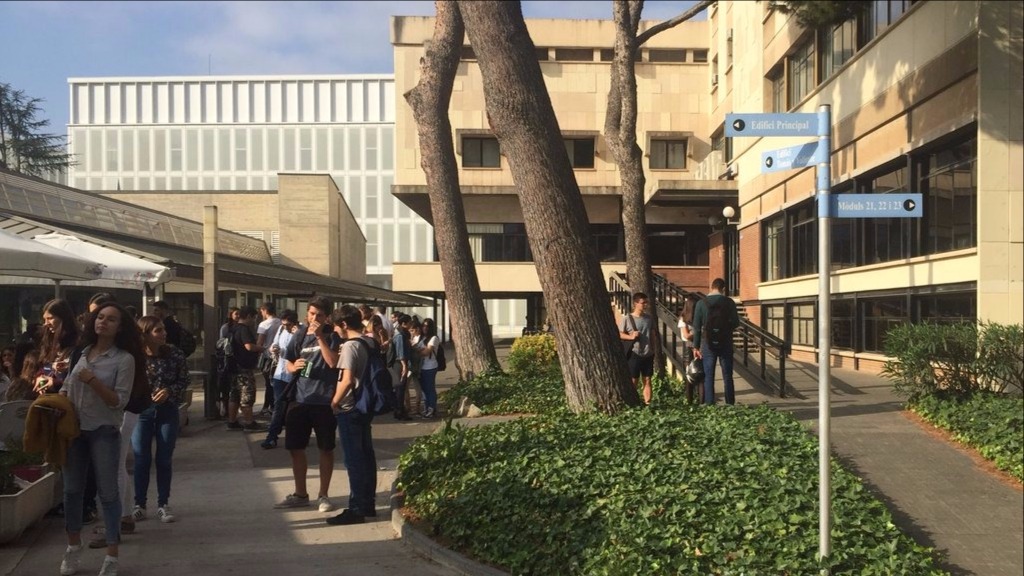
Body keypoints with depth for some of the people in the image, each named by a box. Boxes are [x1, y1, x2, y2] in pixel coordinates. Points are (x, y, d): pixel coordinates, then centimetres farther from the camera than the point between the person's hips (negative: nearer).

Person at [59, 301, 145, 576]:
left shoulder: (125, 359, -9)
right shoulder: (82, 352, 6)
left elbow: (119, 401, -14)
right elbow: (67, 387, 15)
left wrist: (92, 380, -22)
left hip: (104, 432, -5)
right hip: (74, 429, 5)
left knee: (107, 492, 1)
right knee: (72, 489, 13)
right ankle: (74, 546, 32)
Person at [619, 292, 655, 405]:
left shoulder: (649, 318, 6)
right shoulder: (627, 319, -9)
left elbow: (653, 335, 14)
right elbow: (619, 334, -5)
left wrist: (654, 351, 11)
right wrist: (631, 337, -20)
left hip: (648, 355, 4)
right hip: (634, 354, -4)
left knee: (647, 380, 5)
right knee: (634, 381, 3)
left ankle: (647, 403, 9)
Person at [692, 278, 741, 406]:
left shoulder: (701, 303, -3)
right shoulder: (729, 302, -3)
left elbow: (697, 327, -3)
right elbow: (736, 323, -3)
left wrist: (696, 347, 2)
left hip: (708, 343, 0)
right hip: (725, 343, 0)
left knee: (708, 376, 5)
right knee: (727, 376, 8)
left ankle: (709, 404, 3)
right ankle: (730, 404, 10)